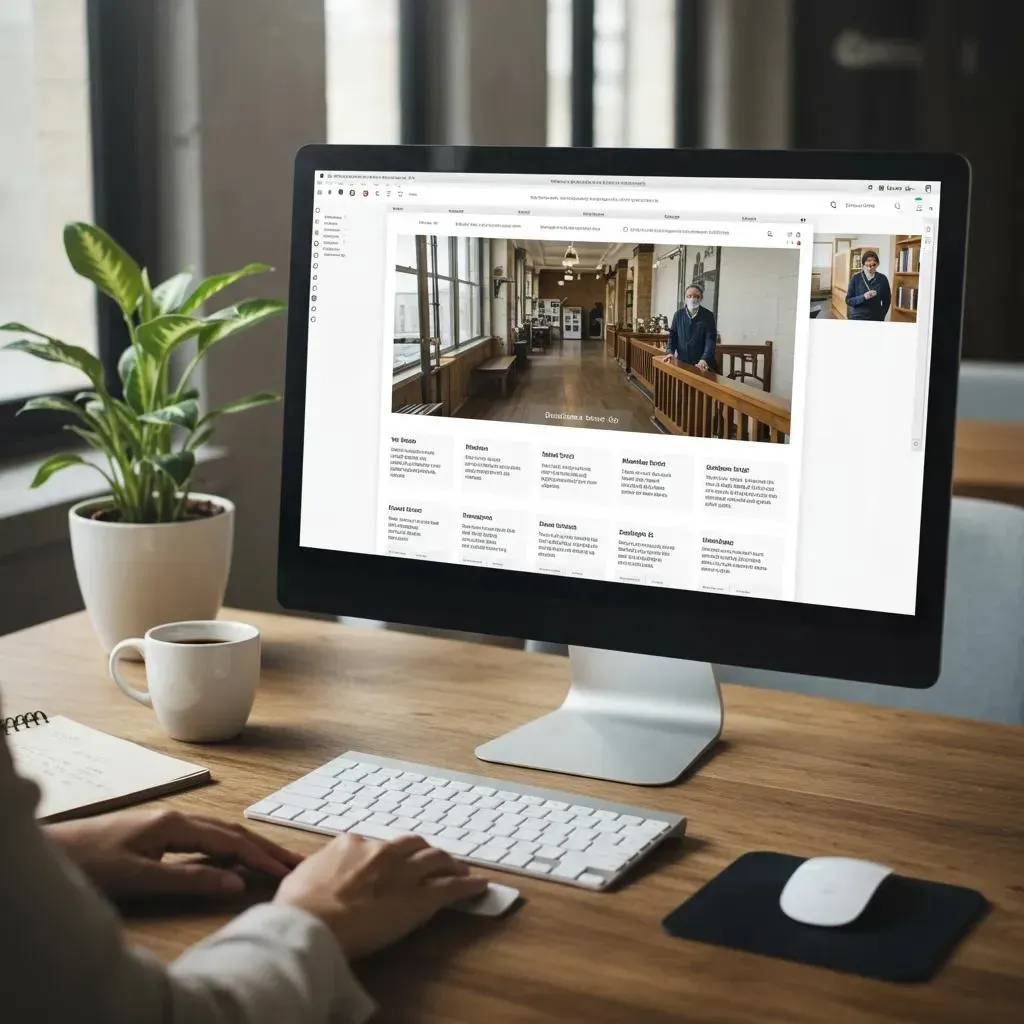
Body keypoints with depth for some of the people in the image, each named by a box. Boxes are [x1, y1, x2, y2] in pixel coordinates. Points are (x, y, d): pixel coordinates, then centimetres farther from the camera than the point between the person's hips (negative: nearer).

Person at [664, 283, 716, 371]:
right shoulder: (679, 314, 5)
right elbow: (672, 335, 10)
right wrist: (670, 352, -9)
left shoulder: (708, 315, -6)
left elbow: (710, 340, -13)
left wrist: (705, 360, -29)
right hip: (682, 362, 3)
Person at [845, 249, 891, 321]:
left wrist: (881, 316, 1)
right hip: (857, 319, -1)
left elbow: (887, 301, 10)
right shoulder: (856, 278, -3)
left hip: (875, 320, 1)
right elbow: (848, 300, -4)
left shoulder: (882, 279, 1)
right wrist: (863, 297, -20)